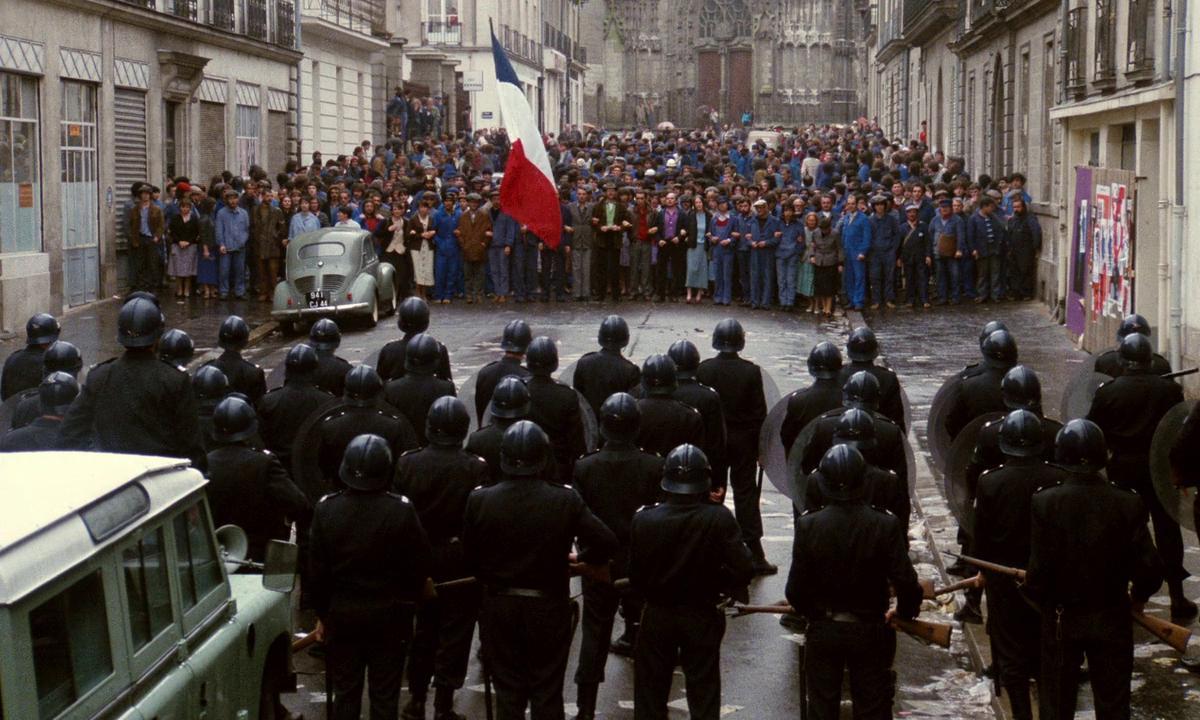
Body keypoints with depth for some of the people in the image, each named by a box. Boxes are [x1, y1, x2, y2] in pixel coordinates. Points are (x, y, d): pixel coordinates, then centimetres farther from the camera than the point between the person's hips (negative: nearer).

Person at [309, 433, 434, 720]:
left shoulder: (326, 509, -8)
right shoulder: (401, 511, -15)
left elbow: (317, 568, -4)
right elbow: (421, 564, -9)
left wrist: (322, 614, 7)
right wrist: (407, 604, 8)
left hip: (342, 613, 2)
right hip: (389, 615, -2)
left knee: (345, 693, 13)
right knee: (384, 695, 8)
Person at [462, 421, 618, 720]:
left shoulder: (479, 500, -11)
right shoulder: (566, 501, -14)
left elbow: (471, 559, -4)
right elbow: (606, 542, -16)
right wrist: (587, 560, 6)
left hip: (499, 606, 1)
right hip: (548, 608, -1)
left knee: (508, 693, 12)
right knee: (547, 693, 11)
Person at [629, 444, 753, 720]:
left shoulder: (643, 520, -14)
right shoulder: (719, 519, -19)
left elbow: (635, 577, -7)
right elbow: (744, 569, -21)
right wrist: (718, 585, -1)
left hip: (656, 616, 1)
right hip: (702, 617, -1)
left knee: (650, 694, 14)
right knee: (703, 694, 12)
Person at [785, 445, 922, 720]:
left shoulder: (808, 525, -13)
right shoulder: (886, 525, -15)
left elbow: (796, 589, -9)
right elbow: (905, 581, -16)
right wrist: (904, 612, 5)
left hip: (823, 632, 1)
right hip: (870, 633, 0)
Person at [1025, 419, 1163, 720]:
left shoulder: (1044, 502, -17)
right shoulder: (1128, 503, -13)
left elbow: (1039, 568, -17)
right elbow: (1149, 567, -13)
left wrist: (1042, 601, 4)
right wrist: (1138, 596, 8)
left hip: (1061, 619, -1)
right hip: (1112, 618, 1)